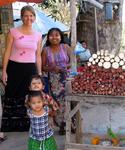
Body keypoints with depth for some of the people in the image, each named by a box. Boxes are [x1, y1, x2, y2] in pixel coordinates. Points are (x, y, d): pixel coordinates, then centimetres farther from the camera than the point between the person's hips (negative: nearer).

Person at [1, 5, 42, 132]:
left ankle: (26, 124, 22)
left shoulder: (38, 35, 7)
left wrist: (40, 74, 10)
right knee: (12, 96, 5)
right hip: (14, 68, -2)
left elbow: (38, 56, 12)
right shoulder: (13, 32, -1)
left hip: (30, 69, 3)